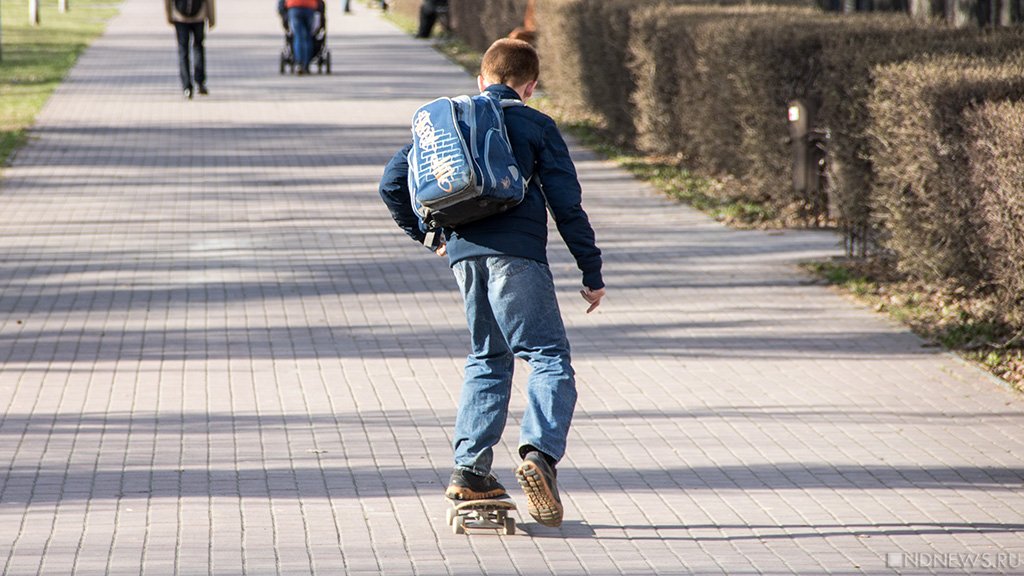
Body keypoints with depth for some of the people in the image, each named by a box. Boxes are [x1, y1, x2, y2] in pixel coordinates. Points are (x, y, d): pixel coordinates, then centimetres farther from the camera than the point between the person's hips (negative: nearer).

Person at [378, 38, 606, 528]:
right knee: (549, 356, -4)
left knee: (487, 359, 18)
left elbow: (393, 183, 17)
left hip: (464, 253, 5)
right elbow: (567, 203, 2)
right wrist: (592, 272, 6)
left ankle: (470, 469, 12)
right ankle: (540, 450, -27)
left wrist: (427, 235, 28)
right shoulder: (535, 126, 6)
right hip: (517, 253, -5)